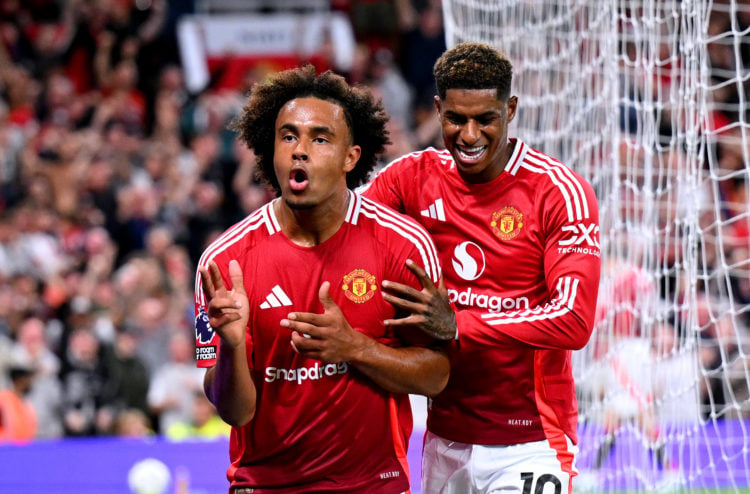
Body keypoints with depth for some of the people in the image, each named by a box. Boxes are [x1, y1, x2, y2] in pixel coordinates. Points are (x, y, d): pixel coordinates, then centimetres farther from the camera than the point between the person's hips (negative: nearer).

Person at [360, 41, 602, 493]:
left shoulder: (559, 193, -10)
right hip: (446, 436, 4)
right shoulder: (412, 178, 2)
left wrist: (457, 325, -29)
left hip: (530, 443, -4)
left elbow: (575, 321, -19)